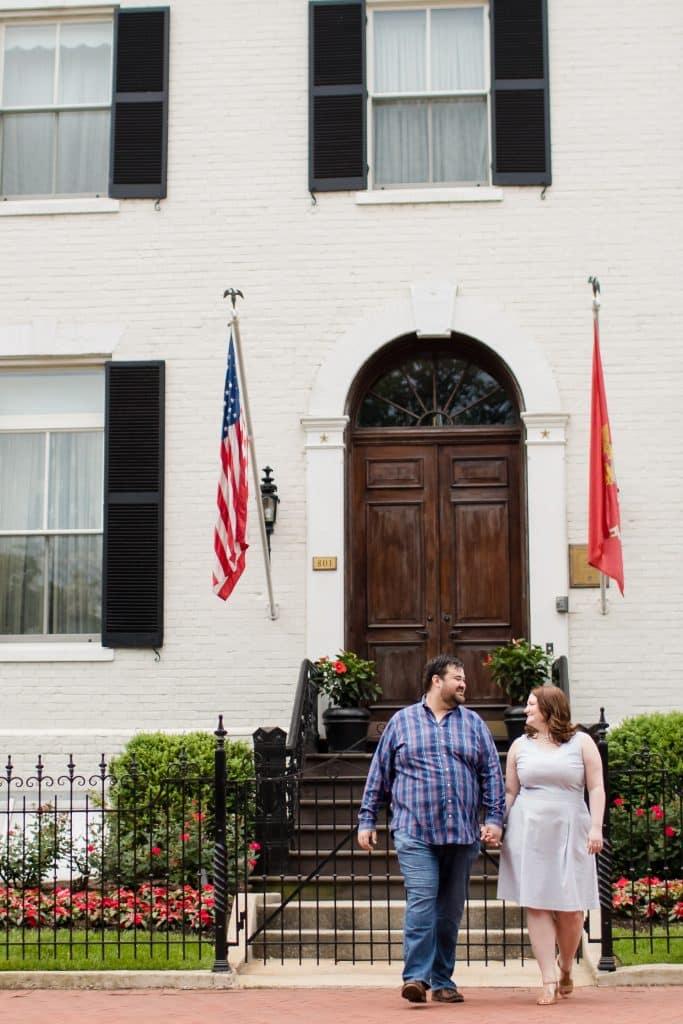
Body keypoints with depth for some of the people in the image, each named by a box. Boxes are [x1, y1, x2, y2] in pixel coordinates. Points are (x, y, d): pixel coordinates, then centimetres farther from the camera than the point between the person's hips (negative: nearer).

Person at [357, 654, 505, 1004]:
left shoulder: (473, 723, 12)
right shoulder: (401, 722, 8)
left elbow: (492, 774, 10)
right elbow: (378, 774, 9)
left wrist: (494, 817, 0)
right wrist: (367, 820, 6)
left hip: (462, 832, 3)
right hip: (415, 831, -3)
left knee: (451, 910, 7)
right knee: (421, 902, -14)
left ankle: (443, 981, 15)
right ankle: (416, 976, -14)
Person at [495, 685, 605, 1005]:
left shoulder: (581, 743, 6)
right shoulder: (520, 746, 12)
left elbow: (596, 788, 2)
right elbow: (509, 792, 14)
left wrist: (596, 827, -7)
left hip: (569, 833, -1)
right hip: (529, 833, 2)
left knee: (571, 909, 0)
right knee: (536, 906, -5)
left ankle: (566, 970, 24)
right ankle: (549, 981, -3)